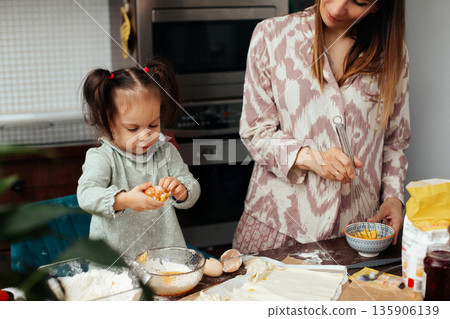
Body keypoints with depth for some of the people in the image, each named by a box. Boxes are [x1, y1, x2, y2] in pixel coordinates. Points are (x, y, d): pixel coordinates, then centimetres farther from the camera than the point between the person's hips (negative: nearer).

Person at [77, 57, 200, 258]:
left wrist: (181, 190, -16)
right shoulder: (101, 158, -4)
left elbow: (193, 189, 8)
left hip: (164, 249, 3)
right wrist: (124, 200, -35)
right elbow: (86, 196, -19)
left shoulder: (166, 151, 8)